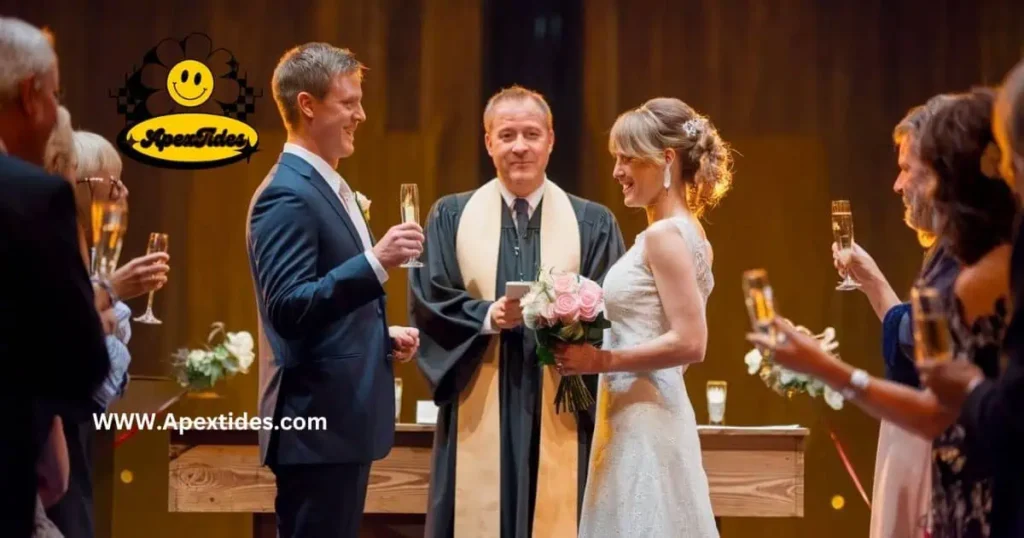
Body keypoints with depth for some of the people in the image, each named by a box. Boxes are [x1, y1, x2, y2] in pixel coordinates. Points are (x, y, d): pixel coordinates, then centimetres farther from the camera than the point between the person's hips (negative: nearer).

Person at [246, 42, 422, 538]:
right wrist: (376, 263, -30)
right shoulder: (287, 195, -15)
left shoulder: (327, 187, 16)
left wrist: (382, 335, 11)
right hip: (317, 423, -10)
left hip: (342, 418, 10)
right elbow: (288, 309, -24)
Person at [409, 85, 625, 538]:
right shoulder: (450, 216, 10)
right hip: (479, 413, 0)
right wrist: (487, 316, -14)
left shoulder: (593, 224, 9)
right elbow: (426, 301, 3)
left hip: (561, 413, 0)